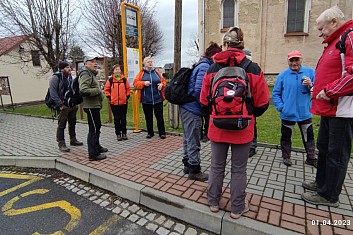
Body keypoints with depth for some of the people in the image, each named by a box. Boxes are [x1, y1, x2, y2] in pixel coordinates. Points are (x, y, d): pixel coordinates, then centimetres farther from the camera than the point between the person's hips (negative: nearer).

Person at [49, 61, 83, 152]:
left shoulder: (70, 77, 14)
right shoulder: (55, 78, -10)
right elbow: (53, 93, -17)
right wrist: (60, 105, -21)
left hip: (72, 105, 8)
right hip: (63, 106, -8)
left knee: (72, 124, 16)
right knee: (61, 125, -3)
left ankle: (73, 140, 30)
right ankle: (61, 144, 5)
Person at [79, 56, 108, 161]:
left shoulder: (91, 74, 20)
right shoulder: (85, 74, -14)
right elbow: (83, 90, -28)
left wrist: (100, 93, 12)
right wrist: (98, 90, -18)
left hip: (95, 105, 11)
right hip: (91, 106, -11)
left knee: (97, 126, 21)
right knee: (93, 129, -7)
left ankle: (97, 146, 37)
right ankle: (93, 154, 0)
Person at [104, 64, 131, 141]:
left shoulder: (124, 79, 4)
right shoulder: (110, 80, 0)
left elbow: (128, 89, 12)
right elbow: (106, 89, 6)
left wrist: (127, 96, 4)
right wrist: (109, 97, 0)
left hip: (123, 102, 1)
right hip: (114, 103, -1)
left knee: (123, 118, 7)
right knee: (116, 119, 5)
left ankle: (124, 133, 19)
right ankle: (118, 134, 14)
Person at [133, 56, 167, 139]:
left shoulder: (156, 72, 8)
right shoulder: (141, 73, 4)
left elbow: (164, 81, 11)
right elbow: (135, 84, -1)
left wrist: (162, 84, -10)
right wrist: (144, 83, -17)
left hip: (158, 99, 0)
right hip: (146, 100, 0)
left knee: (159, 116, 5)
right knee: (148, 117, 10)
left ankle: (162, 133, 15)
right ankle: (150, 132, 24)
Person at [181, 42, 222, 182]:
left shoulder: (200, 65, 15)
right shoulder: (205, 67, -15)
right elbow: (198, 90, -24)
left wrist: (204, 106, 15)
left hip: (186, 107, 10)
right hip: (193, 109, -10)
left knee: (188, 138, 20)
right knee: (193, 141, 2)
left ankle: (187, 164, 35)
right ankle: (194, 170, 17)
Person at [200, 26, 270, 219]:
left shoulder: (212, 69, -3)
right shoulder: (253, 69, -7)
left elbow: (204, 100, 2)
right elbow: (262, 103, -4)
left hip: (217, 127, 2)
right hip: (242, 129, -1)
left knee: (217, 167, 17)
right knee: (238, 169, 13)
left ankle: (213, 202, 33)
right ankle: (237, 208, 28)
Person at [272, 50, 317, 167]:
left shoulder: (310, 71, -1)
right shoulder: (282, 75, -3)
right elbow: (275, 93, -1)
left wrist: (311, 85, -22)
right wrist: (280, 107, -10)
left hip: (305, 113, 1)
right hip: (288, 113, -1)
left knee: (308, 137, 15)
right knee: (286, 136, 11)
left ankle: (311, 158, 33)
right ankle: (286, 157, 29)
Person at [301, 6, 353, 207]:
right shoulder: (334, 43, 19)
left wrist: (328, 92, -18)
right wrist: (318, 88, 14)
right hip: (329, 108, 10)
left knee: (336, 153, 1)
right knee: (324, 147, 18)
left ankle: (329, 196, 14)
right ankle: (322, 182, 34)